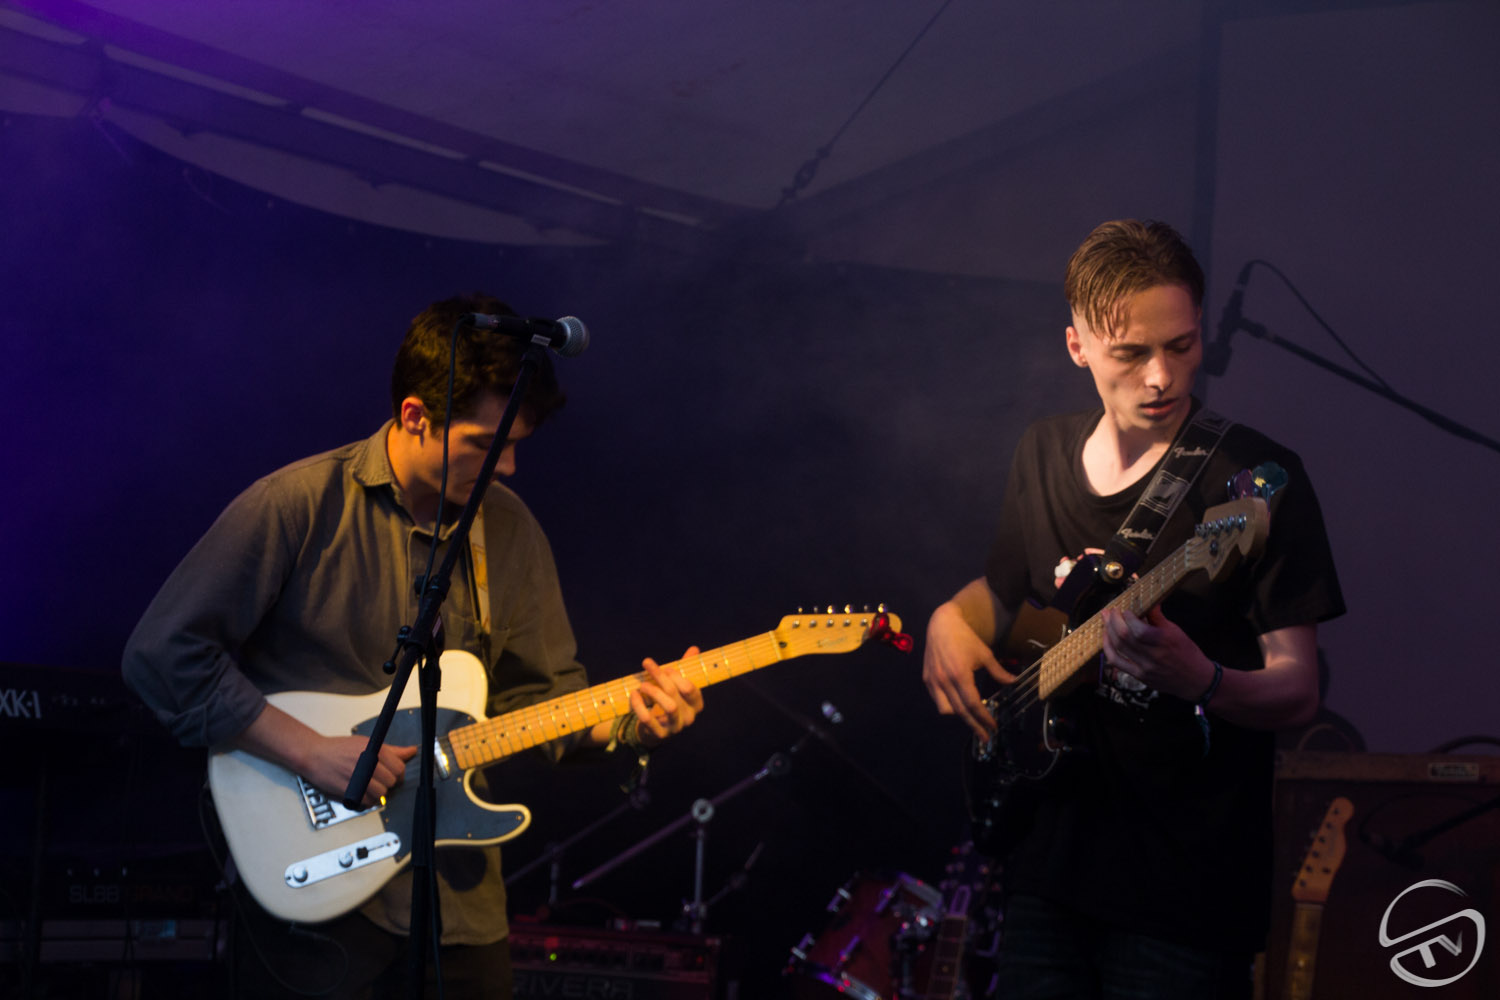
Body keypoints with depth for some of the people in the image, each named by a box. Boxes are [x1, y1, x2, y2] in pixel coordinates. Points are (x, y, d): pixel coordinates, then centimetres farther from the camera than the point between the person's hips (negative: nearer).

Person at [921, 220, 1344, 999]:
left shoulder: (1255, 478, -10)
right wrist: (951, 619, 3)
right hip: (1046, 867, 5)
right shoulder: (1042, 455, 7)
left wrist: (1200, 682, -32)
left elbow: (1297, 693, -12)